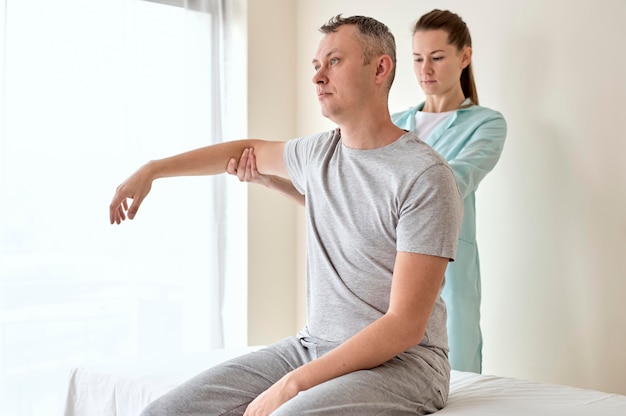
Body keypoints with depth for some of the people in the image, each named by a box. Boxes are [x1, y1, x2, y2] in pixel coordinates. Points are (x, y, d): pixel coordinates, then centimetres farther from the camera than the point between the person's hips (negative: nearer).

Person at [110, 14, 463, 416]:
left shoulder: (426, 176, -14)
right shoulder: (319, 152, 8)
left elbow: (405, 325, -18)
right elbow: (249, 149, 30)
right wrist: (151, 170, 28)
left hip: (401, 362, -6)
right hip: (312, 345, 6)